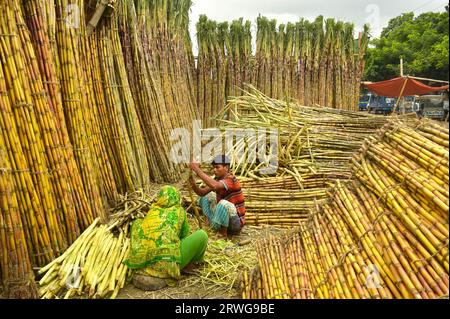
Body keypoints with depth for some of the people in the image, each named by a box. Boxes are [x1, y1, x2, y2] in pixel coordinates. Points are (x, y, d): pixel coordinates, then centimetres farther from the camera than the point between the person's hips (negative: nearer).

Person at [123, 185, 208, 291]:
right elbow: (185, 234, 20)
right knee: (202, 235, 4)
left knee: (137, 222, 26)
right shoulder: (179, 210, 8)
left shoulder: (152, 210, 16)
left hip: (142, 262, 5)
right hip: (168, 264, -4)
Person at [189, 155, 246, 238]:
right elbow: (202, 192, -6)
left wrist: (197, 170, -36)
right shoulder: (217, 179, 1)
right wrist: (193, 184, -26)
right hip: (222, 219, 8)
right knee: (206, 196, 9)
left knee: (224, 203, -36)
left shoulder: (231, 180, -23)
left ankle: (223, 234, -15)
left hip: (236, 222, -8)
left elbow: (214, 186, -43)